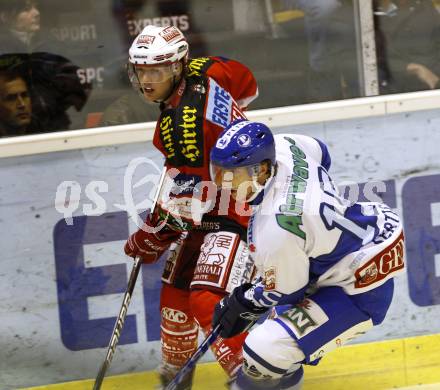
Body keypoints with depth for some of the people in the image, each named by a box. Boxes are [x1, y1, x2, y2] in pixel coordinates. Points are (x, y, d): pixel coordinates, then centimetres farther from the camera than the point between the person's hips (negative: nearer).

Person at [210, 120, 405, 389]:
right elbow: (321, 153, 14)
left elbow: (285, 292, -17)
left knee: (264, 350, -20)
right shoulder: (282, 146, -11)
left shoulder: (274, 230, -33)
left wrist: (243, 304, 1)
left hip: (359, 292, -10)